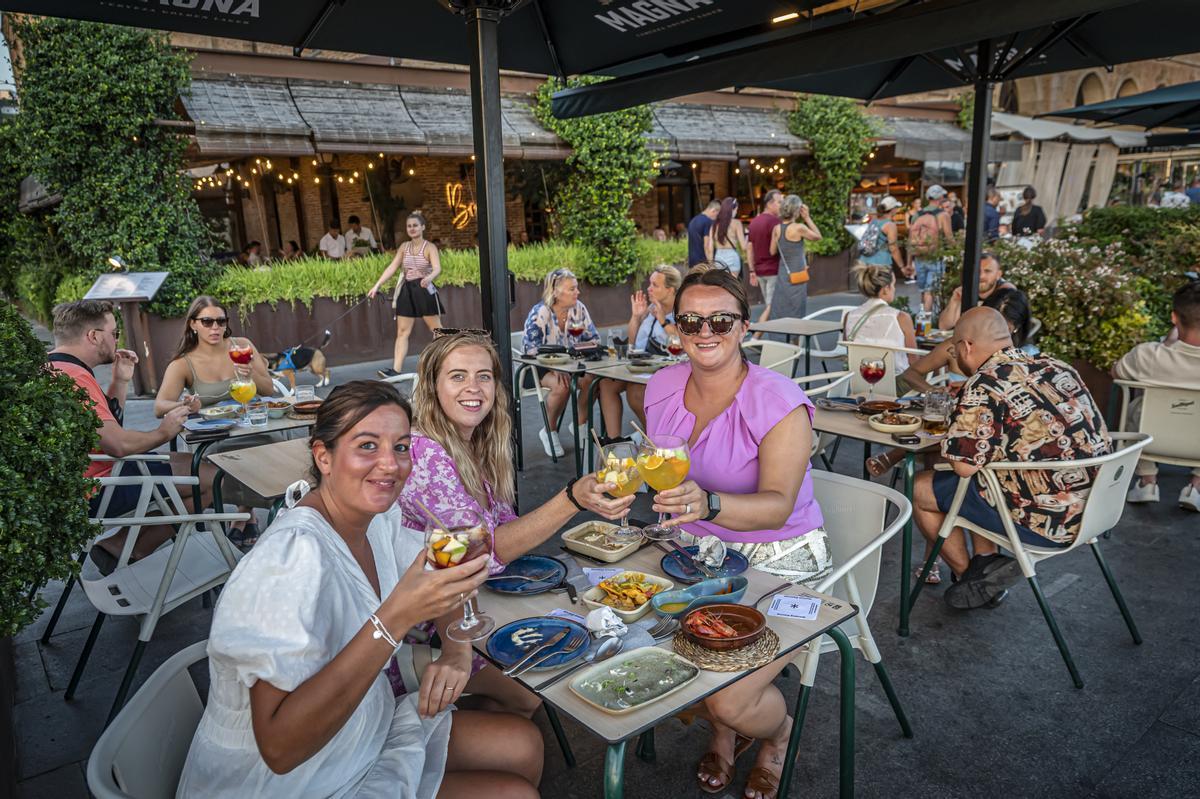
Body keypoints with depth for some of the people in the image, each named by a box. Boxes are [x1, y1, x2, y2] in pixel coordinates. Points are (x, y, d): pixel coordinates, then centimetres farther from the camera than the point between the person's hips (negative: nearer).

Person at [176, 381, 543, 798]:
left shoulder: (378, 518, -7)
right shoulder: (295, 556, -31)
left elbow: (447, 577, 11)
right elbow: (279, 748, -34)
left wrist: (457, 651, -9)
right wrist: (395, 618, -41)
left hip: (368, 729, 7)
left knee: (524, 746, 7)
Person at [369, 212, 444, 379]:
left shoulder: (430, 247, -8)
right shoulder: (404, 247, 8)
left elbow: (437, 268, -23)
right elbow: (391, 268, 5)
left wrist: (429, 278, -45)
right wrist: (377, 285, -4)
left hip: (425, 290, -5)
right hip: (407, 291, 5)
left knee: (437, 330, 3)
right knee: (402, 331, 0)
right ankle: (396, 370, -3)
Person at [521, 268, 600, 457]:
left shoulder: (579, 309, -1)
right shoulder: (539, 313, -16)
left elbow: (594, 339, 3)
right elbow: (530, 348, -20)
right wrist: (555, 367, -33)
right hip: (542, 368, -5)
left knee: (592, 378, -26)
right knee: (562, 385, -35)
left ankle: (580, 423, 0)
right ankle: (549, 431, -9)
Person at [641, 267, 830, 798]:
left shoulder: (778, 401, -18)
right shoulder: (663, 386, 1)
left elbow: (778, 505, -27)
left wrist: (709, 504, -43)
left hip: (777, 561, -5)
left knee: (730, 703, -21)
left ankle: (778, 734, 23)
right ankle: (719, 731, 21)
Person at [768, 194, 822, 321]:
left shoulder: (777, 228, 0)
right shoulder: (799, 228, -16)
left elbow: (773, 251, 9)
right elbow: (818, 237, 1)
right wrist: (807, 218, 1)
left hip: (783, 274, 6)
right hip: (797, 276, -6)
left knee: (778, 313, 12)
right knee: (795, 315, 4)